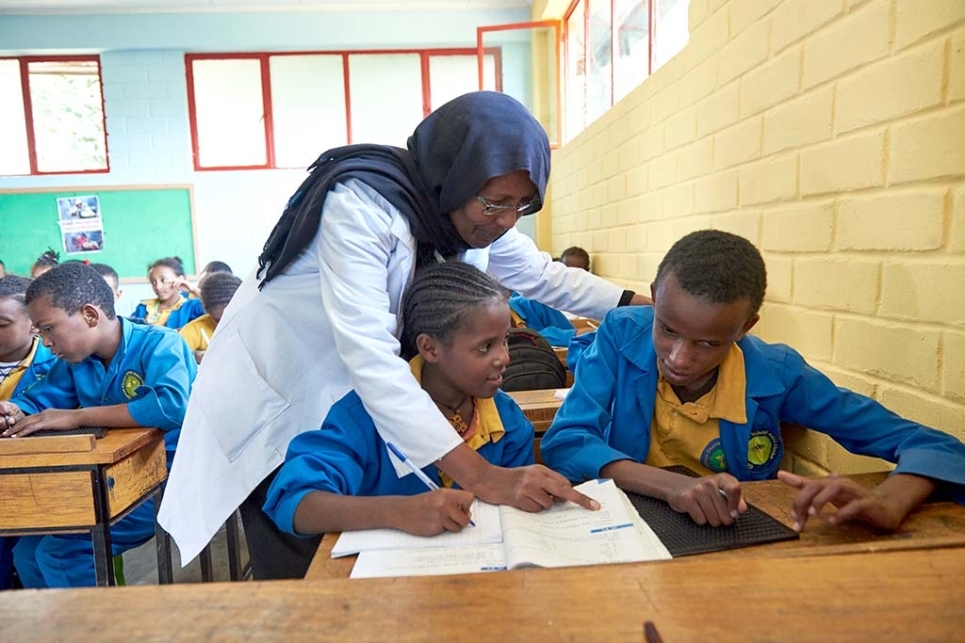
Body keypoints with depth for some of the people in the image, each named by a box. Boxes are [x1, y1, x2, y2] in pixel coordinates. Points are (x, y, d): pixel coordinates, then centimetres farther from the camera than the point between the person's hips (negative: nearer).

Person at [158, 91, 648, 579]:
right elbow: (369, 356, -39)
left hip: (354, 406, 6)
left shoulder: (474, 209, -8)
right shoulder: (361, 204, -30)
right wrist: (480, 475, -44)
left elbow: (544, 277, 5)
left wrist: (642, 304, -2)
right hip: (277, 405, -5)